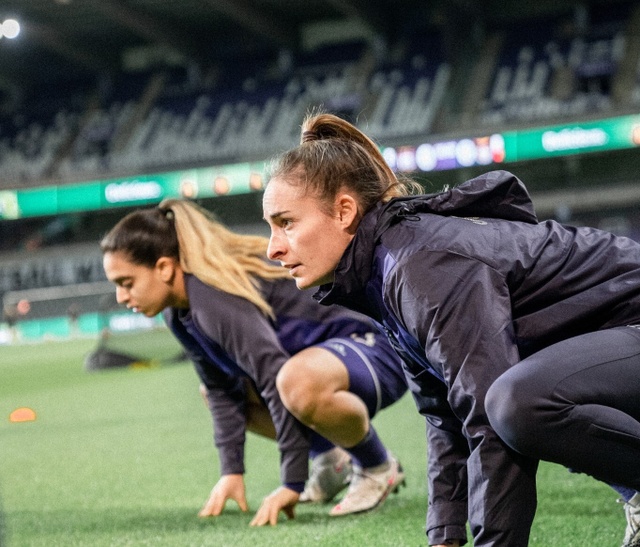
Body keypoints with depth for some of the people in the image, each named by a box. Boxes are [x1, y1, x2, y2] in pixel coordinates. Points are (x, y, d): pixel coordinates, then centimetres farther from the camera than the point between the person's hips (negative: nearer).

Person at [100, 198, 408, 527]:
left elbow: (277, 380, -33)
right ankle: (331, 460, 17)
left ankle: (379, 468, -12)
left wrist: (292, 482, -31)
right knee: (212, 391, 17)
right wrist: (231, 471, 0)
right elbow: (222, 389, 8)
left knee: (299, 383, -41)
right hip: (322, 358, 10)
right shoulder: (178, 312, 2)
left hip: (371, 352, -10)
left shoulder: (216, 295, -27)